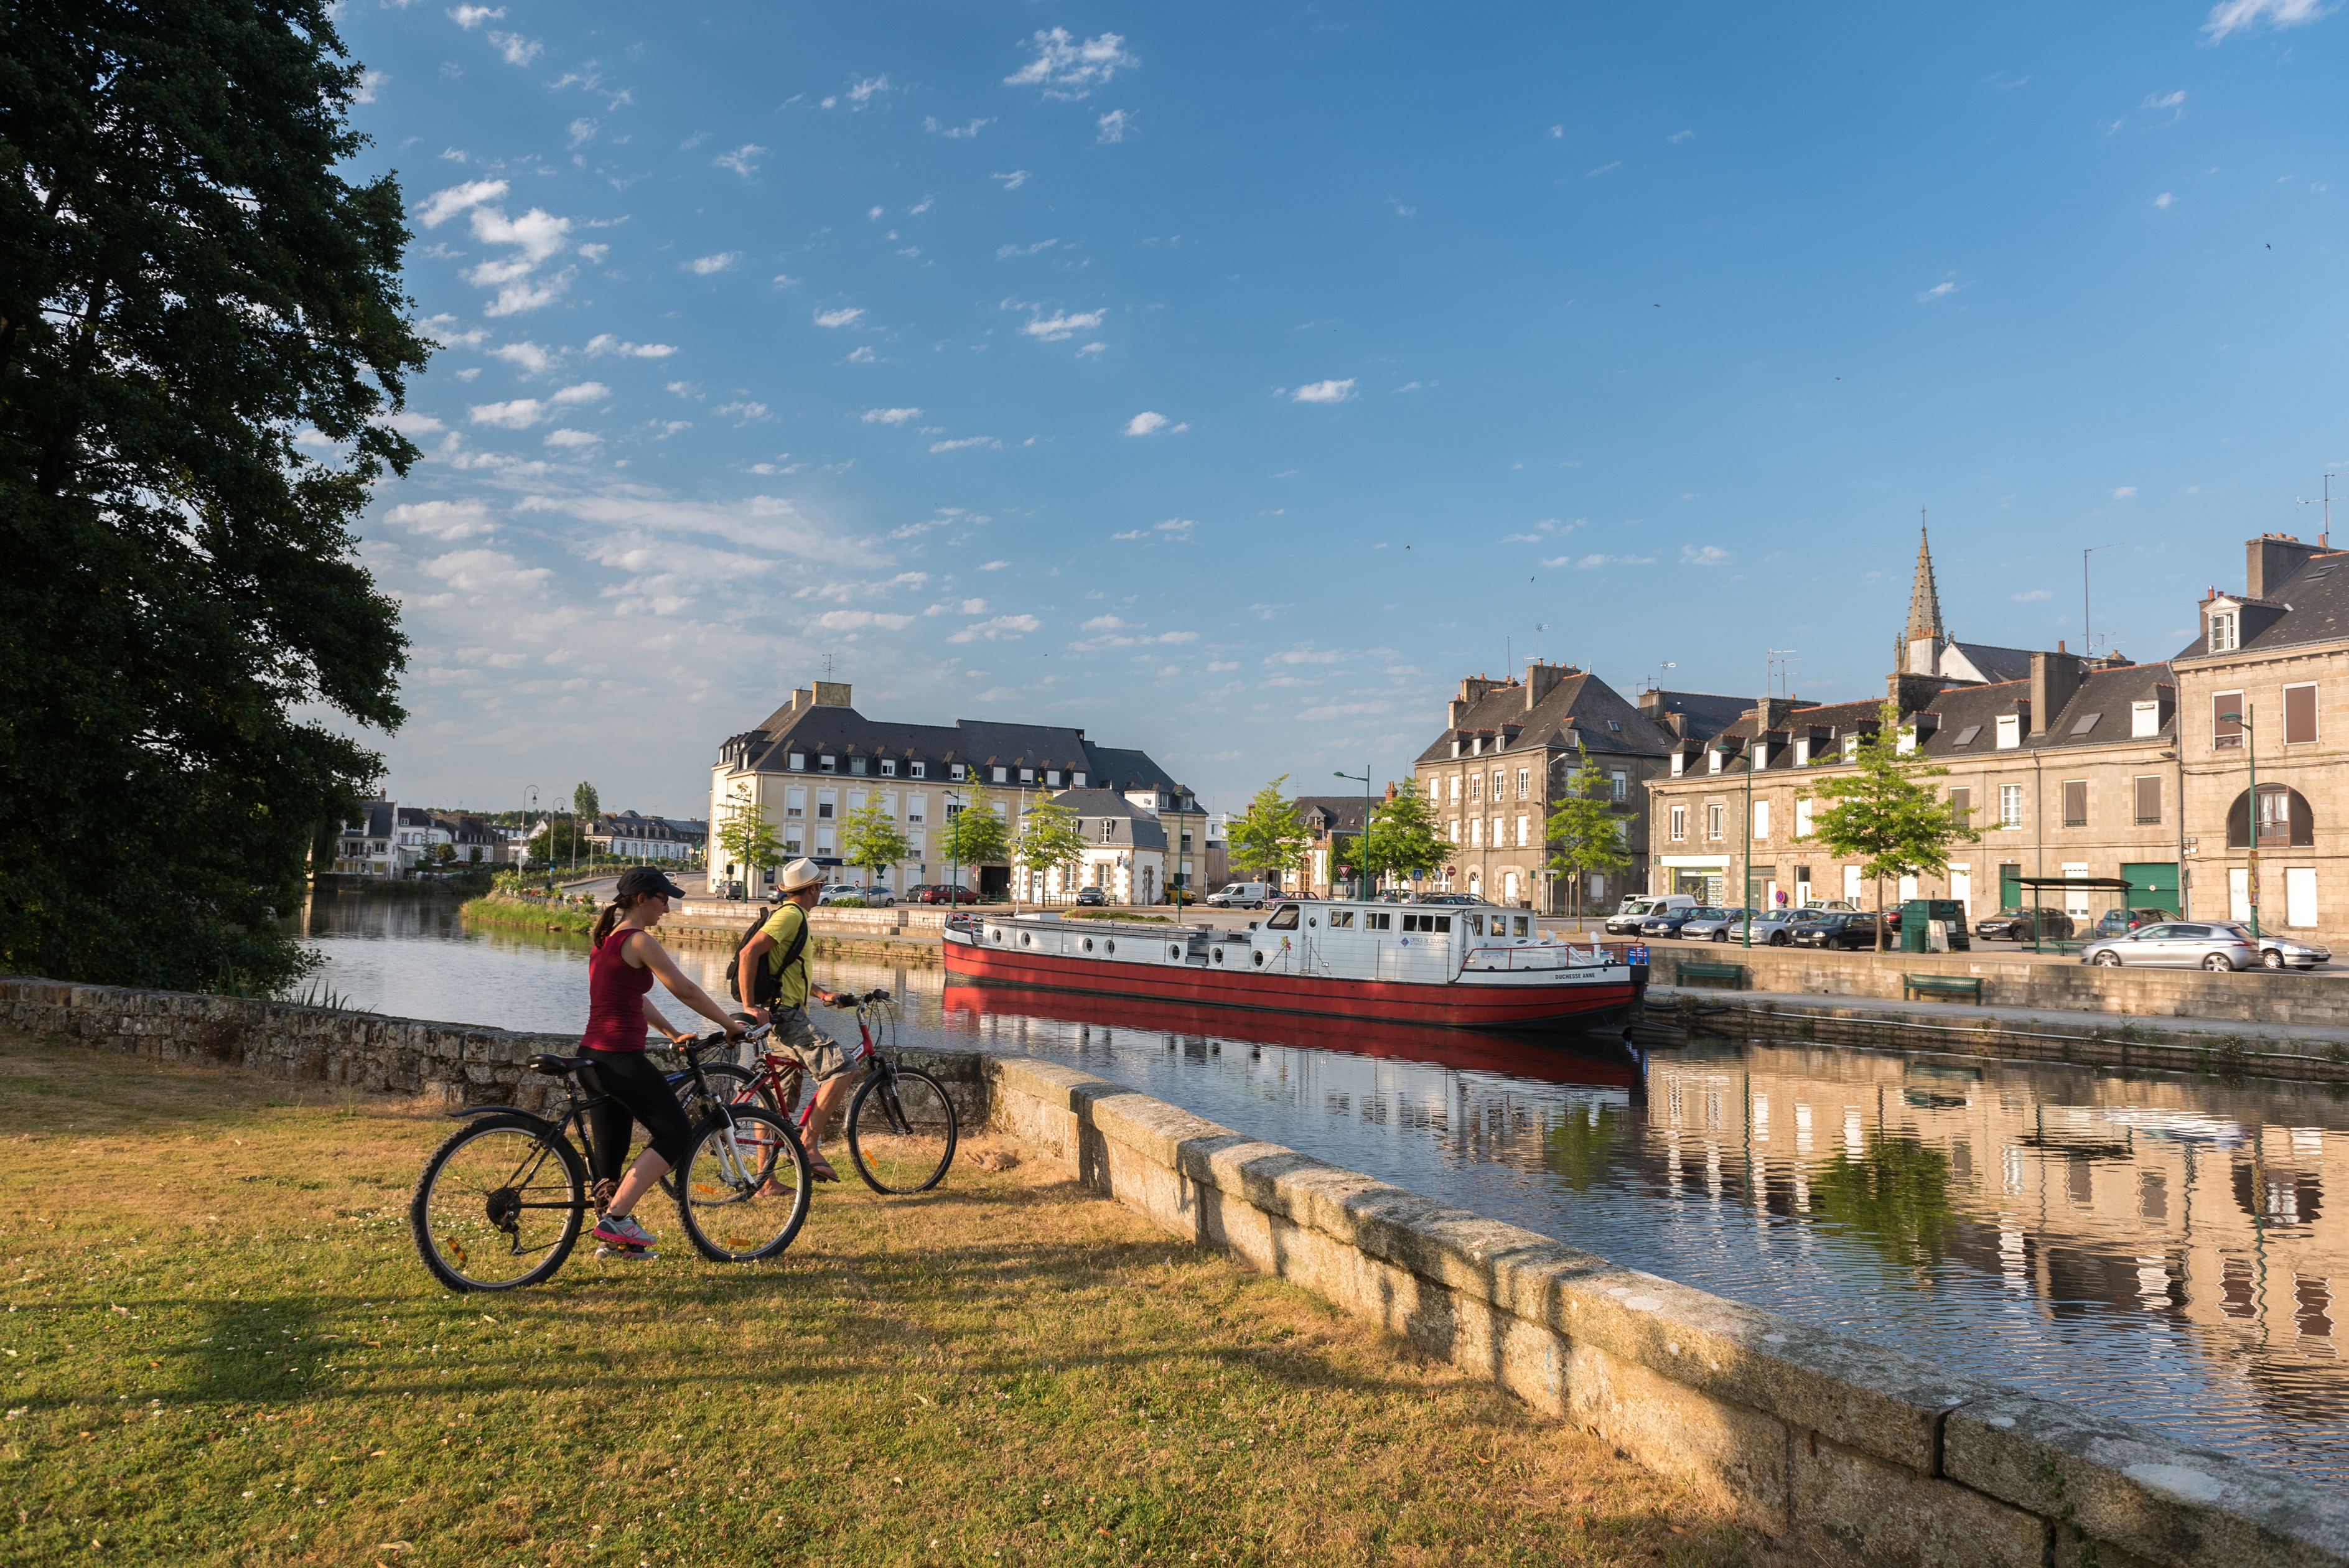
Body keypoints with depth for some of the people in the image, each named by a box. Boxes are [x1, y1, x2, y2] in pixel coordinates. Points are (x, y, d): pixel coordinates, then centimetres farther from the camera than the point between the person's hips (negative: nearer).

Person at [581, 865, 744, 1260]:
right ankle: (616, 1217, -7)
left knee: (611, 1153, 14)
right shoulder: (639, 941, -13)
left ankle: (611, 1239, 20)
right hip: (621, 1058, -10)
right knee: (676, 1135, -1)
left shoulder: (608, 938, 17)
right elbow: (685, 990, -15)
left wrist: (673, 1034, 24)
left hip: (595, 1056, 10)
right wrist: (731, 1026, -6)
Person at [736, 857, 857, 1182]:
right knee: (839, 1068, -19)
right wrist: (749, 1006, -24)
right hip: (785, 1014, -11)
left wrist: (821, 994, 20)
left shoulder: (793, 916, 23)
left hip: (779, 1016, 11)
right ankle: (809, 1145, -20)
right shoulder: (791, 914, -11)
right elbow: (749, 953, -22)